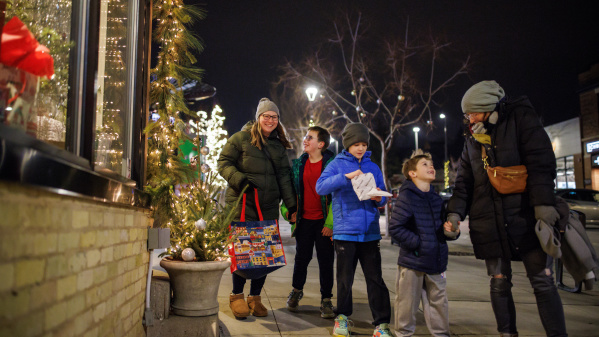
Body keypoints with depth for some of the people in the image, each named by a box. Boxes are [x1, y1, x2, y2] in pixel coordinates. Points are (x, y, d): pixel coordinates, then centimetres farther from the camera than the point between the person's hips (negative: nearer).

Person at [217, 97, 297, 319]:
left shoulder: (279, 146, 17)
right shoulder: (241, 139, 2)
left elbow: (284, 176, 16)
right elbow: (223, 163, 0)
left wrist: (291, 204, 9)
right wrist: (239, 179, -17)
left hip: (269, 207, 4)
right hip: (242, 203, -4)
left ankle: (255, 297, 18)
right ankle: (237, 296, 15)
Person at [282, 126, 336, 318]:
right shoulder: (298, 165, 6)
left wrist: (331, 223, -13)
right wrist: (288, 210, 2)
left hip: (324, 222, -3)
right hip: (304, 221, 4)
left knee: (326, 261, 4)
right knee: (302, 258, 13)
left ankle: (326, 300, 18)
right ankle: (296, 290, 36)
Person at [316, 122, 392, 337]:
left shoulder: (373, 168, 12)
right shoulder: (337, 164, 3)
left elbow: (383, 197, 15)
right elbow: (320, 187, -13)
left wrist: (379, 199, -9)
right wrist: (346, 176, -23)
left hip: (370, 232, 2)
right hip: (345, 231, -2)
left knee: (375, 279, 2)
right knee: (345, 278, 8)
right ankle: (342, 316, 27)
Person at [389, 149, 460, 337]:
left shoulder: (437, 199, 12)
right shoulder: (406, 197, -10)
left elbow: (442, 226, 23)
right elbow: (394, 228, -16)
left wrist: (452, 231, 1)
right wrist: (416, 243, -18)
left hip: (436, 264, 6)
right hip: (411, 262, -6)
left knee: (439, 303, 14)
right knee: (407, 304, 5)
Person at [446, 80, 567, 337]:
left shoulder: (520, 118, 2)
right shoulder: (472, 140, 15)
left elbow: (541, 161, -10)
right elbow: (464, 181, 12)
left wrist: (543, 202, -21)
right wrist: (455, 212, -2)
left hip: (524, 217, -4)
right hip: (489, 222, 4)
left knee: (542, 280, -1)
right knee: (499, 282, 7)